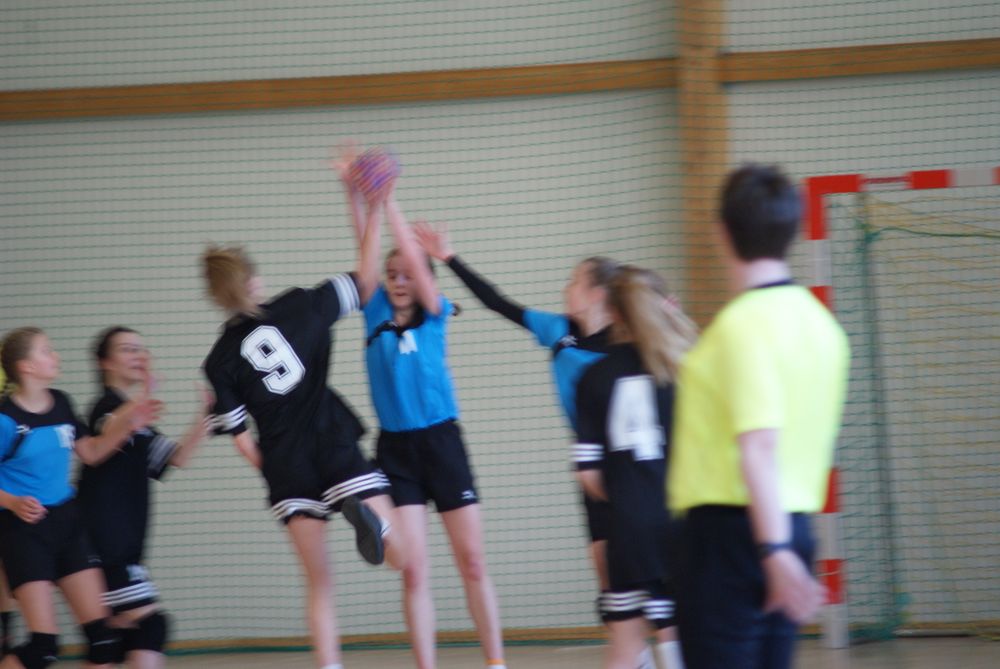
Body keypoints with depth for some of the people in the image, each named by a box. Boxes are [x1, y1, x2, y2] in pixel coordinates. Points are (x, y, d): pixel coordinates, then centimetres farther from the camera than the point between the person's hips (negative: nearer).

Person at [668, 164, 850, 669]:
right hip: (793, 523, 8)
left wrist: (773, 550, -26)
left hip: (731, 528, -8)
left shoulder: (743, 323, -14)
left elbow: (759, 443, -22)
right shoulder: (817, 321, 12)